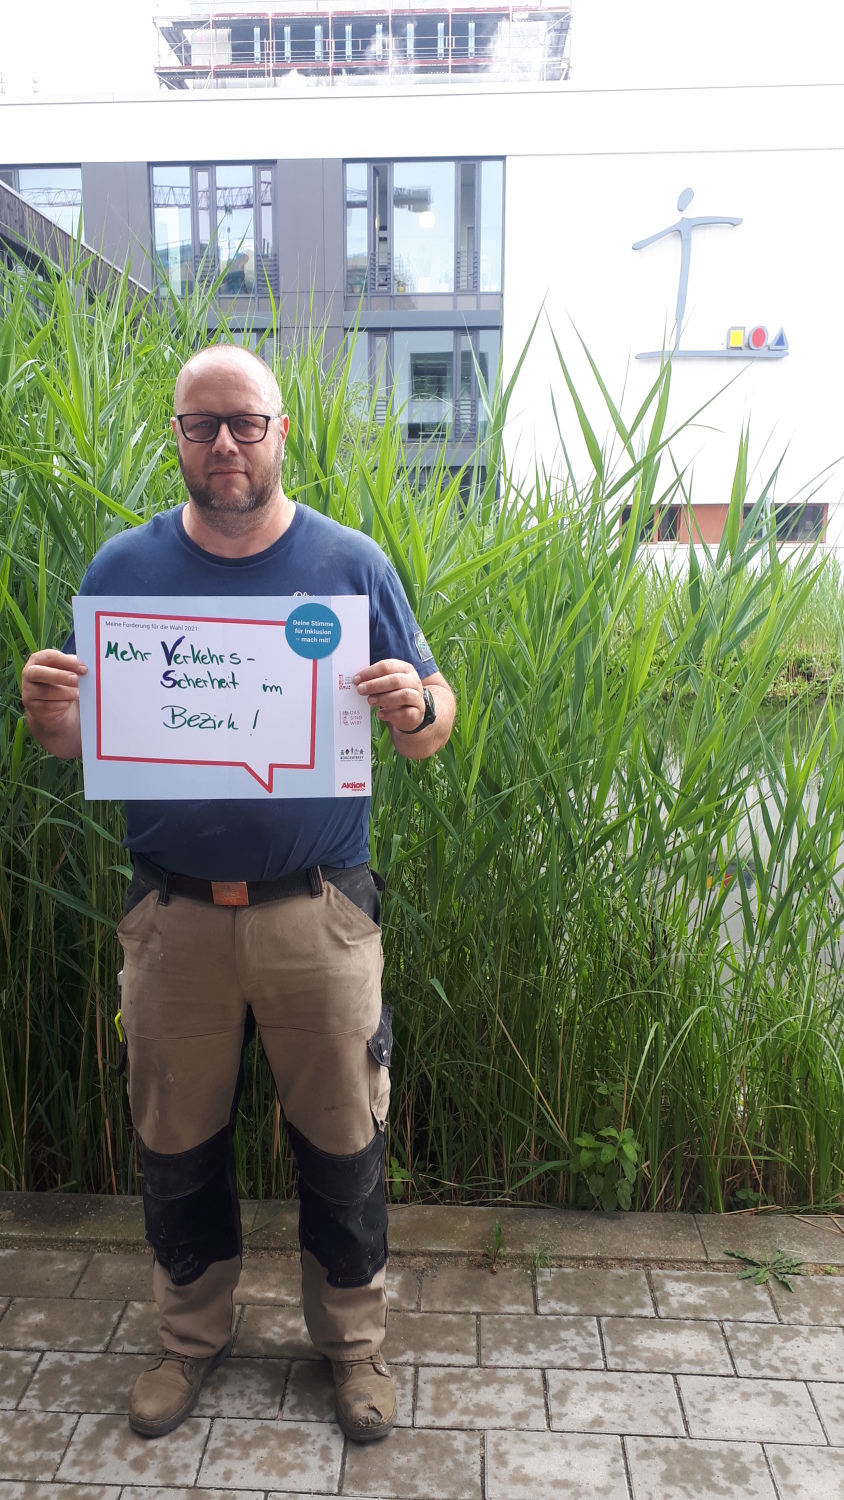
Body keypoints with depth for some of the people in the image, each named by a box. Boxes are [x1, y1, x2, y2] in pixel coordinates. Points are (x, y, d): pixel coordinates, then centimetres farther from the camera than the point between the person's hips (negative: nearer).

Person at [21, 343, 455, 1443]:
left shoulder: (350, 563, -1)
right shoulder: (123, 566, 3)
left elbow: (435, 722, 1)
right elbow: (75, 738, 7)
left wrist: (417, 707, -22)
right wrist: (48, 716, -17)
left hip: (318, 915, -1)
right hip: (173, 917, 2)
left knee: (342, 1142, 12)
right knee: (176, 1144, 16)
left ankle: (353, 1341, 37)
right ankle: (192, 1336, 42)